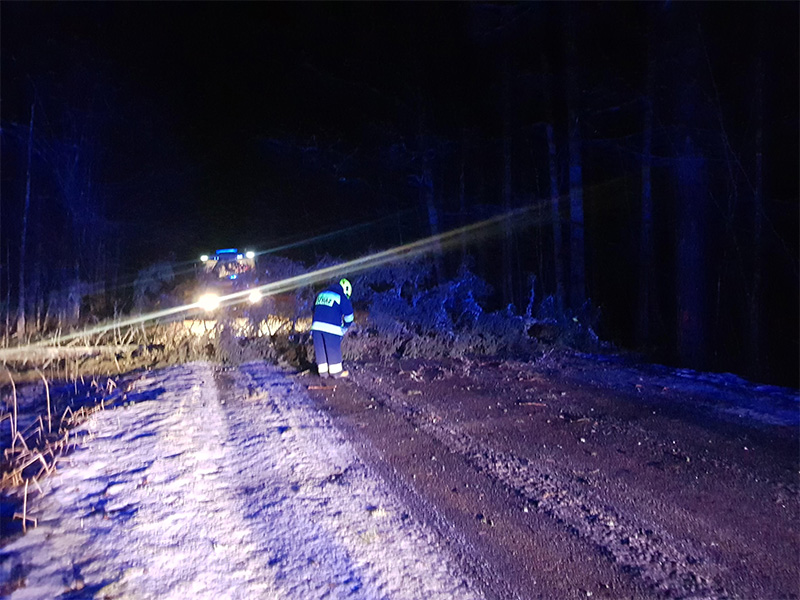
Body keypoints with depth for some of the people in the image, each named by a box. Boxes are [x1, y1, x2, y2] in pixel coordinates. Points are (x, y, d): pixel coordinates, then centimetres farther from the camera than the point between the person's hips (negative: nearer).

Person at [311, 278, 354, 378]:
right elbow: (349, 314, 3)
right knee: (334, 350, 4)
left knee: (320, 349, 12)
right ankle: (336, 371, 12)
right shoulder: (342, 297, 1)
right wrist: (346, 325, 21)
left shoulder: (321, 294, 21)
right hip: (331, 328, -6)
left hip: (316, 325, 6)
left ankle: (323, 370, 18)